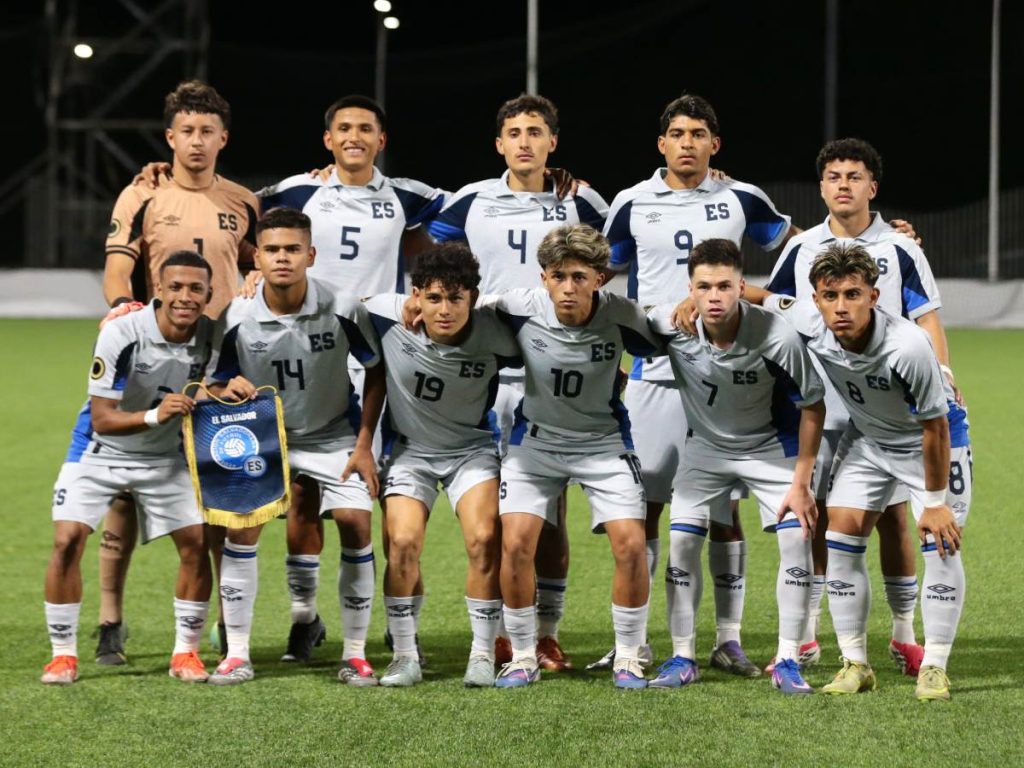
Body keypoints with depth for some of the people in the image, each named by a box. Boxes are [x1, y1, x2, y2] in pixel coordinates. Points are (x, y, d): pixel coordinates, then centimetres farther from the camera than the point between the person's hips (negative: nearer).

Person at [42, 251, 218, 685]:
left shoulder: (213, 337, -15)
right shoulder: (121, 335, -27)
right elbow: (102, 420, -25)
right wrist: (155, 415, -41)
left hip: (165, 455, 3)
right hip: (100, 452, -3)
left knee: (196, 544, -7)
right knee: (67, 540, -15)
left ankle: (186, 653, 8)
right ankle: (63, 654, -1)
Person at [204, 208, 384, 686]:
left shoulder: (342, 309, -18)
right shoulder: (236, 318, -16)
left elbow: (376, 371, -4)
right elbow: (217, 386, -4)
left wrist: (364, 444, -8)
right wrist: (228, 391, -30)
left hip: (335, 436, 0)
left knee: (355, 525, -15)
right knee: (241, 525, -16)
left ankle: (355, 654, -1)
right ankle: (237, 655, -5)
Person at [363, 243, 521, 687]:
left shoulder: (493, 334, -22)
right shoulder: (387, 315, -22)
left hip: (472, 446, 0)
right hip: (409, 447, 1)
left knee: (484, 539, -17)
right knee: (403, 542, -15)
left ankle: (483, 654, -2)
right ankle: (405, 656, 1)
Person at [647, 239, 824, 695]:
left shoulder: (777, 339, -32)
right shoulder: (668, 324, -26)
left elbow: (812, 406, -17)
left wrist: (801, 483, -16)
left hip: (770, 446, -2)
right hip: (705, 445, 2)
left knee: (797, 537, -13)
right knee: (681, 540, -7)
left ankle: (788, 661, -4)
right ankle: (682, 658, 6)